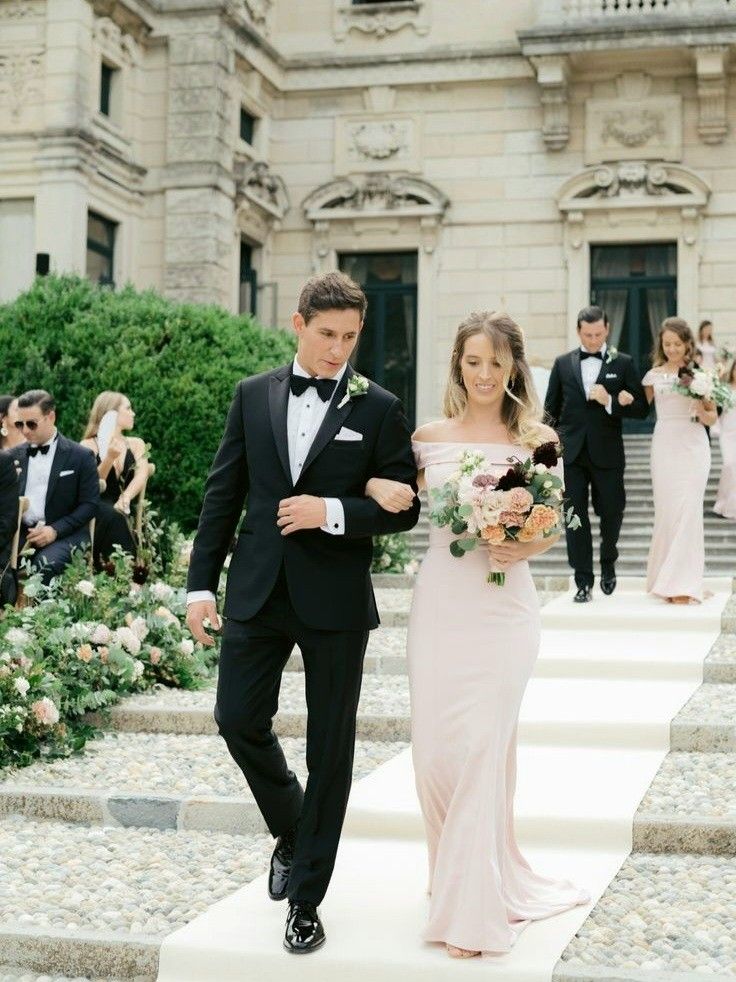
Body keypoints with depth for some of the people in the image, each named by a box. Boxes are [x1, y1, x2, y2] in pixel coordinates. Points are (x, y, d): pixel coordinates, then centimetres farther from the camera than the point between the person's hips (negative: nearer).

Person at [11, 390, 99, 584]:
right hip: (21, 533, 3)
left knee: (44, 566, -35)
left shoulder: (81, 456, 2)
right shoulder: (15, 455, 14)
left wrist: (55, 530, -13)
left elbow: (90, 504, -2)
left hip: (64, 534, -3)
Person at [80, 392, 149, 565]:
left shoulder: (136, 444, 14)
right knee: (113, 517, -34)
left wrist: (125, 498, -26)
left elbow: (141, 476, -5)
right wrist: (109, 458, -23)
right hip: (96, 514, -2)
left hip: (123, 514, 3)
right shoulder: (89, 446, 3)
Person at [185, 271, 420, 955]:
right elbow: (223, 493, 6)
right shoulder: (253, 396, 5)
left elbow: (403, 508, -3)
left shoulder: (378, 408, -2)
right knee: (238, 719, 3)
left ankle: (306, 898, 17)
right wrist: (201, 584, 2)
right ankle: (292, 830, 32)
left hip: (335, 598, -2)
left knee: (330, 749, 4)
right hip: (258, 591, 2)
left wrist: (333, 511, -18)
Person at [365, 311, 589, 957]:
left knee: (481, 747, -5)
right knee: (435, 748, 4)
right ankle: (457, 877, 28)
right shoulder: (429, 438, 6)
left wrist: (527, 548, -14)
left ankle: (475, 909, 6)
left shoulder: (537, 440, 1)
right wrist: (376, 487, -9)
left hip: (503, 606, -2)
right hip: (439, 602, 3)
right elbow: (393, 495, 14)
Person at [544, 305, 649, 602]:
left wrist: (610, 401, -16)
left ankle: (608, 562, 35)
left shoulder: (622, 363, 2)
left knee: (611, 512, 7)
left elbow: (641, 409, -1)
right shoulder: (563, 363, 7)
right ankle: (584, 582, 6)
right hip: (572, 452, 1)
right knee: (575, 516, 0)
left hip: (607, 453, -1)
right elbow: (551, 410, 11)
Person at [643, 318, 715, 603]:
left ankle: (681, 585, -8)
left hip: (692, 448, -2)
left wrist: (701, 412, -14)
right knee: (666, 511, 2)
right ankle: (666, 580, 10)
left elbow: (712, 418, 7)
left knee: (687, 511, -8)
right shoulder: (654, 375, 8)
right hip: (664, 447, 2)